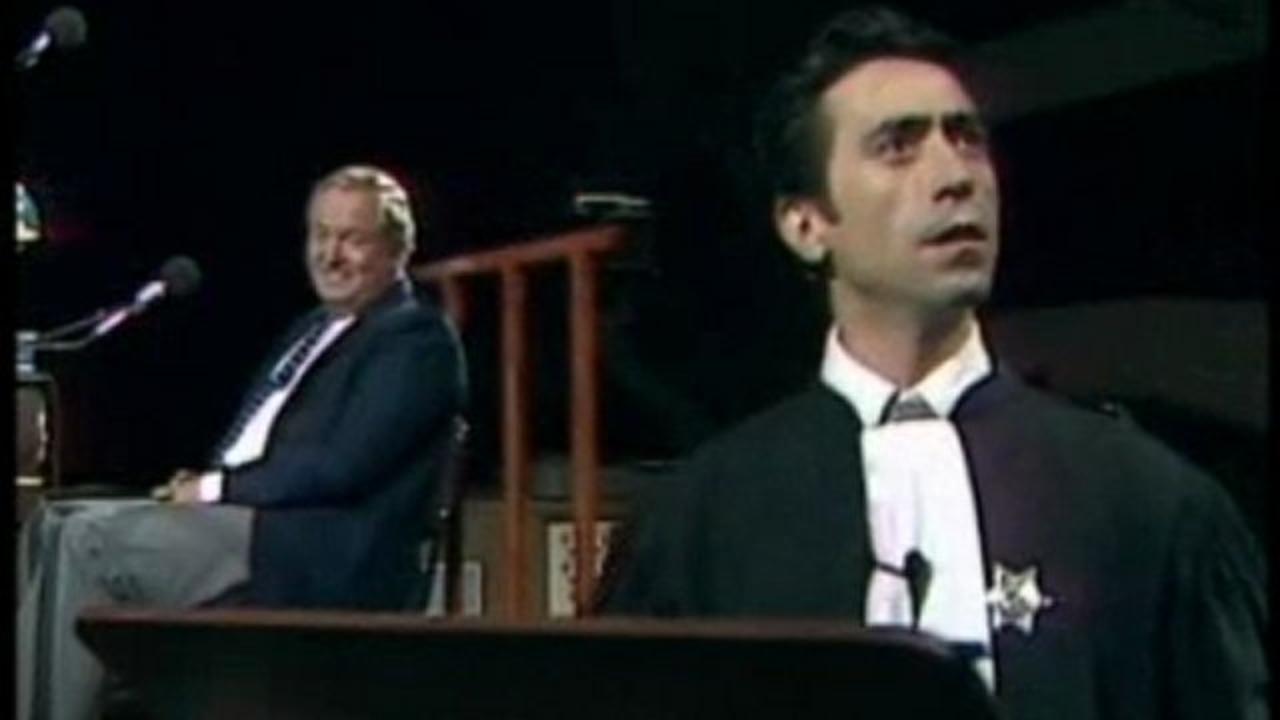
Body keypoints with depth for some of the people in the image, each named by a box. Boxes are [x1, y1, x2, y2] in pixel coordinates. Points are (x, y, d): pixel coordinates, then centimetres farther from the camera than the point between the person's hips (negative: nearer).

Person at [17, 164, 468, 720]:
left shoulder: (417, 339, -5)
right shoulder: (315, 328, 24)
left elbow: (341, 466, -16)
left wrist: (219, 487, -10)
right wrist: (202, 484, 2)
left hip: (325, 564, -9)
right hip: (248, 515, 10)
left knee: (91, 539, -21)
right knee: (56, 525, -3)